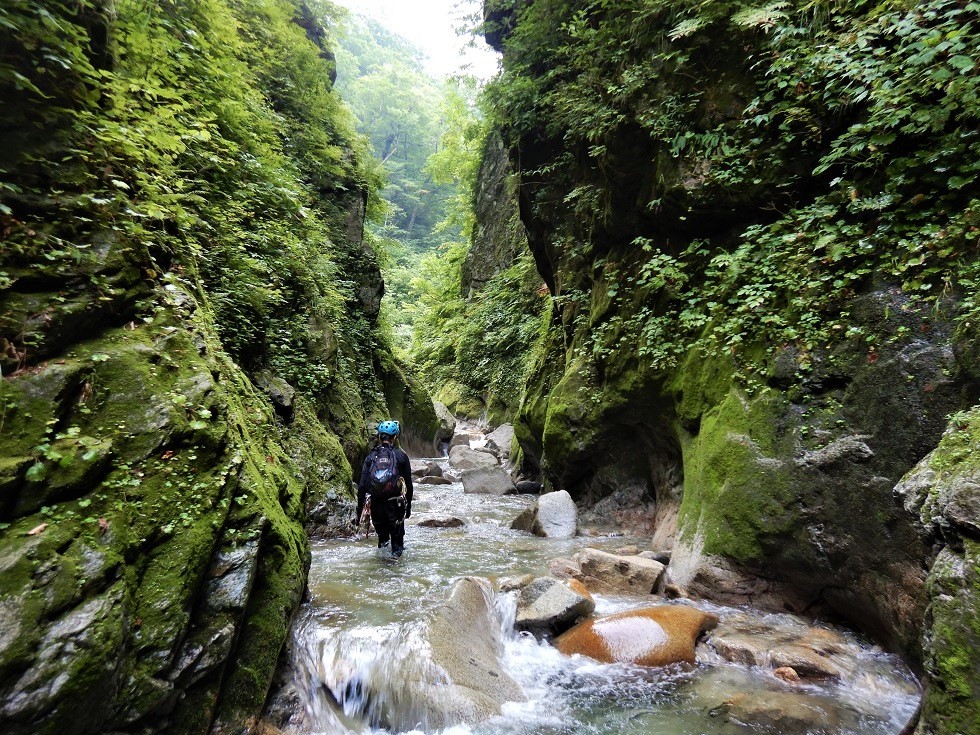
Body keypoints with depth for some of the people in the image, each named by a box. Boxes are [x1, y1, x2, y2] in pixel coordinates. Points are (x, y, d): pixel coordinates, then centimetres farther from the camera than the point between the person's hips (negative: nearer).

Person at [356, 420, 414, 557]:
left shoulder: (371, 456, 3)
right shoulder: (401, 456, -1)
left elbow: (362, 486, -1)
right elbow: (408, 484, 2)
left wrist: (359, 511, 5)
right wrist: (408, 506, 14)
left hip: (376, 503, 2)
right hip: (396, 503, -1)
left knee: (381, 531, 25)